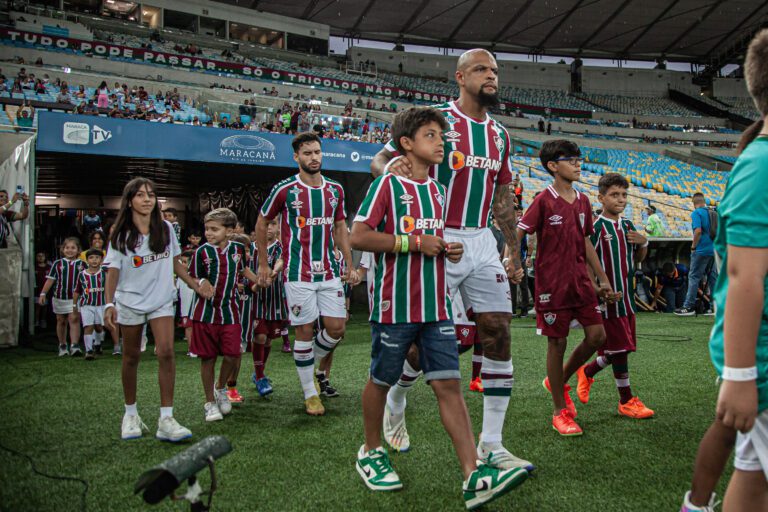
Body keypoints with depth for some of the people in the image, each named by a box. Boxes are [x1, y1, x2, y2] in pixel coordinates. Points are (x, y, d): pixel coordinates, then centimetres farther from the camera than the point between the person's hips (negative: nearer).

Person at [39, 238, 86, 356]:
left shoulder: (82, 264, 2)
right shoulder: (57, 264, 4)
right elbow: (50, 280, 5)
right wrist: (43, 293, -2)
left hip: (75, 297, -2)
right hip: (59, 297, 2)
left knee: (74, 319, -13)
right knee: (61, 321, 13)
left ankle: (74, 346, -16)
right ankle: (62, 346, 26)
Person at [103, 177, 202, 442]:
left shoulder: (166, 229, 3)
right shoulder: (121, 235, -4)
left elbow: (175, 262, 12)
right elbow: (112, 272, -7)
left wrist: (197, 286, 8)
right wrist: (109, 304, -20)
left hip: (162, 301, 1)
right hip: (129, 301, -1)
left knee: (166, 351, -14)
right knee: (131, 357, 9)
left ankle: (166, 420, -12)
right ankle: (131, 414, 27)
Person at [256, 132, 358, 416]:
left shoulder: (335, 190, 8)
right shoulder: (284, 190, -5)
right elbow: (261, 224, 6)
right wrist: (263, 264, 6)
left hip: (329, 272, 4)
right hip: (298, 273, -4)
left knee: (337, 328, 2)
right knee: (305, 330, 0)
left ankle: (311, 365, 30)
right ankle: (310, 393, 14)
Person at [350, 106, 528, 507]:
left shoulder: (438, 191, 14)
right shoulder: (387, 184, -6)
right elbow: (358, 237, -14)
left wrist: (449, 250, 3)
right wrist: (413, 242, -17)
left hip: (436, 307, 5)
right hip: (395, 305, -5)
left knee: (448, 384, -1)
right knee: (381, 380, 10)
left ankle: (473, 476, -4)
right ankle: (371, 452, 32)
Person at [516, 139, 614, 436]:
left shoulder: (583, 202, 10)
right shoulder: (544, 201, -9)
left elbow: (586, 244, 17)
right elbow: (517, 235, -12)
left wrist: (603, 279, 17)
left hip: (580, 281, 6)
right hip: (552, 284, -6)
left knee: (597, 336, 2)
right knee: (557, 343, 2)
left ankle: (559, 381, 27)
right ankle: (560, 412, 16)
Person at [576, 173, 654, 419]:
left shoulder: (627, 225, 11)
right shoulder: (596, 227, -11)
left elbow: (638, 259, 20)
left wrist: (643, 243, 0)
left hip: (627, 297, 7)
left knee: (620, 349, 11)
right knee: (620, 348, -2)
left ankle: (587, 372, 35)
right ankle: (626, 401, 12)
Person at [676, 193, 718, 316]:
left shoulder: (696, 213, -9)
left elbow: (698, 231, -21)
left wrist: (693, 246, -11)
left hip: (701, 250, -7)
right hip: (713, 250, 7)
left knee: (694, 277, -3)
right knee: (713, 277, 11)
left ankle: (689, 307, -2)